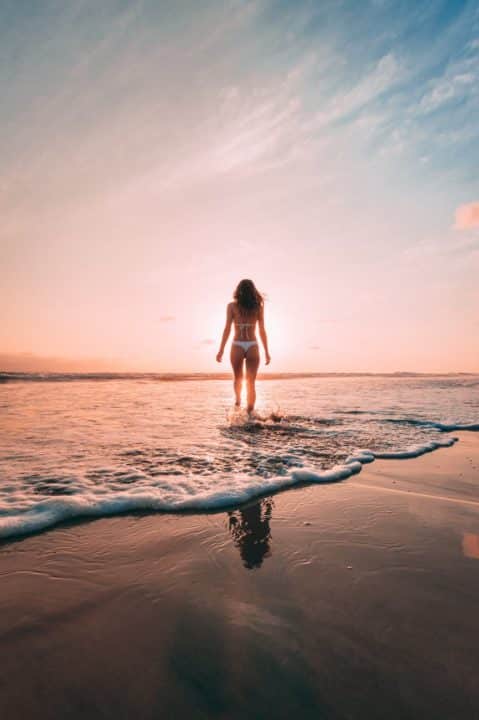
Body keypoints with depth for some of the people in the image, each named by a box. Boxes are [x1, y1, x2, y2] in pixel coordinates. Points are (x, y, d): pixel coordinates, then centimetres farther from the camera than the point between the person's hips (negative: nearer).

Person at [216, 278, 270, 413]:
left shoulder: (232, 306, -1)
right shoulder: (258, 306, 3)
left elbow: (227, 329, -6)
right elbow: (262, 331, 3)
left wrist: (221, 350, -2)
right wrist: (266, 352, 9)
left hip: (237, 346, 0)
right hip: (253, 347, 0)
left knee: (238, 378, 24)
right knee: (251, 383, 4)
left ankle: (238, 400, 41)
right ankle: (249, 413, 1)